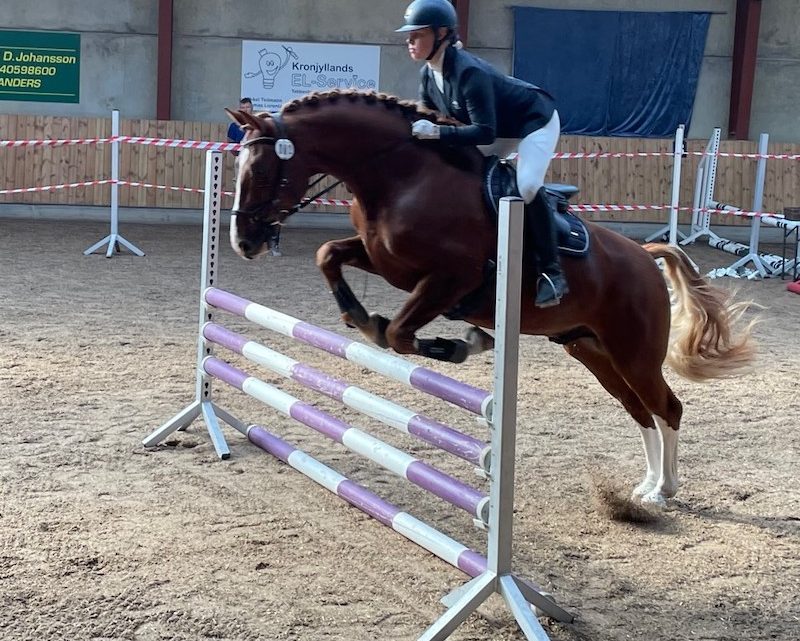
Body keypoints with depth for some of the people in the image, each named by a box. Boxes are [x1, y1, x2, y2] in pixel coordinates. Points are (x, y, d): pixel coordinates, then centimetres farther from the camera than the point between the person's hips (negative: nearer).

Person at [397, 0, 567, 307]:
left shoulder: (469, 72, -36)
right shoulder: (428, 75, -10)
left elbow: (485, 132, -40)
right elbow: (426, 119, 1)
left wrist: (438, 132, -46)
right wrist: (416, 131, -18)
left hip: (535, 121, -10)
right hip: (501, 130, 10)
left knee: (528, 186, -28)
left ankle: (552, 271, -18)